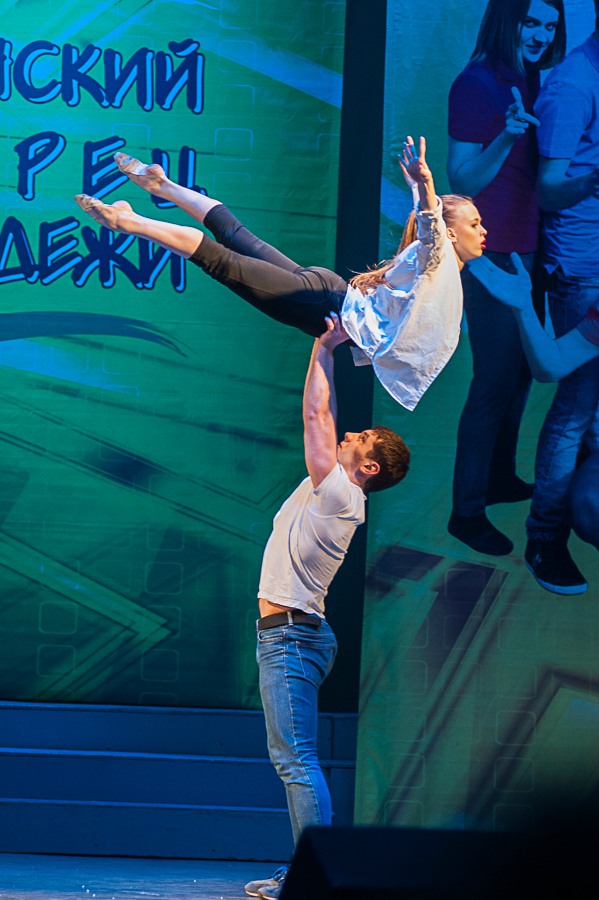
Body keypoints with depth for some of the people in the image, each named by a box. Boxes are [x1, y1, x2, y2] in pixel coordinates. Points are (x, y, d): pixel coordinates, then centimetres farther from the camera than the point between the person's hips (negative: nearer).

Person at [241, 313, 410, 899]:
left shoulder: (339, 493, -12)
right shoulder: (332, 489, 13)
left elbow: (315, 416, -10)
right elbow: (322, 417, 19)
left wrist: (325, 350, -1)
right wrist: (323, 347, 19)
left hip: (291, 636, -10)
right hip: (291, 635, 10)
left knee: (297, 761, -14)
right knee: (291, 761, 10)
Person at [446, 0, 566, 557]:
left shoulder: (533, 82, 10)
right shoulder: (477, 85, -14)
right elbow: (461, 180, -18)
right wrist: (506, 138, -32)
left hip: (527, 250, 8)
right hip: (491, 254, -8)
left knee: (520, 371, 16)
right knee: (495, 381, -5)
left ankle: (501, 479, 31)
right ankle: (467, 511, 2)